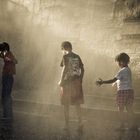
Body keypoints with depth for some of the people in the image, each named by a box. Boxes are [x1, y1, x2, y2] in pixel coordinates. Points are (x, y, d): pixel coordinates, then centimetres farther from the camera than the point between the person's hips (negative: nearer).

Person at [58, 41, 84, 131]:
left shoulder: (66, 57, -9)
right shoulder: (77, 57, 6)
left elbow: (65, 68, -19)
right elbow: (82, 69, 6)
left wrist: (61, 81, -12)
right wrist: (80, 80, 15)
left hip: (67, 82, -5)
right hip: (77, 82, 5)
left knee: (66, 105, 7)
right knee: (77, 104, 15)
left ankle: (67, 124, 9)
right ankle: (80, 123, 14)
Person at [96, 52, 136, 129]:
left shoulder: (122, 71, -17)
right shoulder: (128, 69, 10)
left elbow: (113, 80, -23)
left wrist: (102, 82, -20)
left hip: (122, 91, -7)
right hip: (130, 90, 7)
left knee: (121, 109, 7)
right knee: (129, 109, 10)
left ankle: (122, 125, 13)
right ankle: (131, 125, 13)